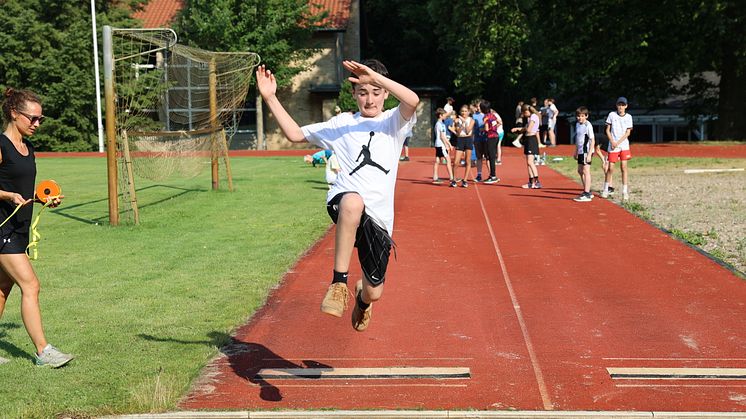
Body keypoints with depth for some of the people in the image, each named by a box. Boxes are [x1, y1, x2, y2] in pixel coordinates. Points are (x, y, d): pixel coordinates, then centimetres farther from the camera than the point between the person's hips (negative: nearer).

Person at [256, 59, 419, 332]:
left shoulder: (394, 122, 10)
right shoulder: (341, 124, 16)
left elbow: (413, 101, -12)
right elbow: (295, 134, 15)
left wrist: (376, 76, -18)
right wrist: (270, 98, 7)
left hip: (378, 218, 1)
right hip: (343, 204, -1)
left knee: (374, 293, 8)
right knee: (353, 202, -42)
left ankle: (362, 297, 49)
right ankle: (339, 281, -32)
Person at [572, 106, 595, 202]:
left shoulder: (588, 125, -14)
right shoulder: (577, 124, 11)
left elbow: (592, 140, -16)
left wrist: (589, 154, -20)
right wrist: (576, 151, 22)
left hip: (586, 151, -9)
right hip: (580, 151, 9)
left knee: (586, 171, -8)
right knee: (580, 171, 16)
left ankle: (587, 195, -7)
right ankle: (587, 191, 29)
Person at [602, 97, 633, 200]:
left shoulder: (628, 117, 3)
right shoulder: (611, 115, 1)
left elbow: (628, 132, 0)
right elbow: (607, 130, 4)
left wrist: (618, 143, -10)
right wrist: (612, 142, -9)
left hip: (624, 146, 0)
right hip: (613, 146, 0)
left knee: (623, 167, -3)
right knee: (610, 168, 1)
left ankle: (625, 191, 0)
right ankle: (606, 189, 15)